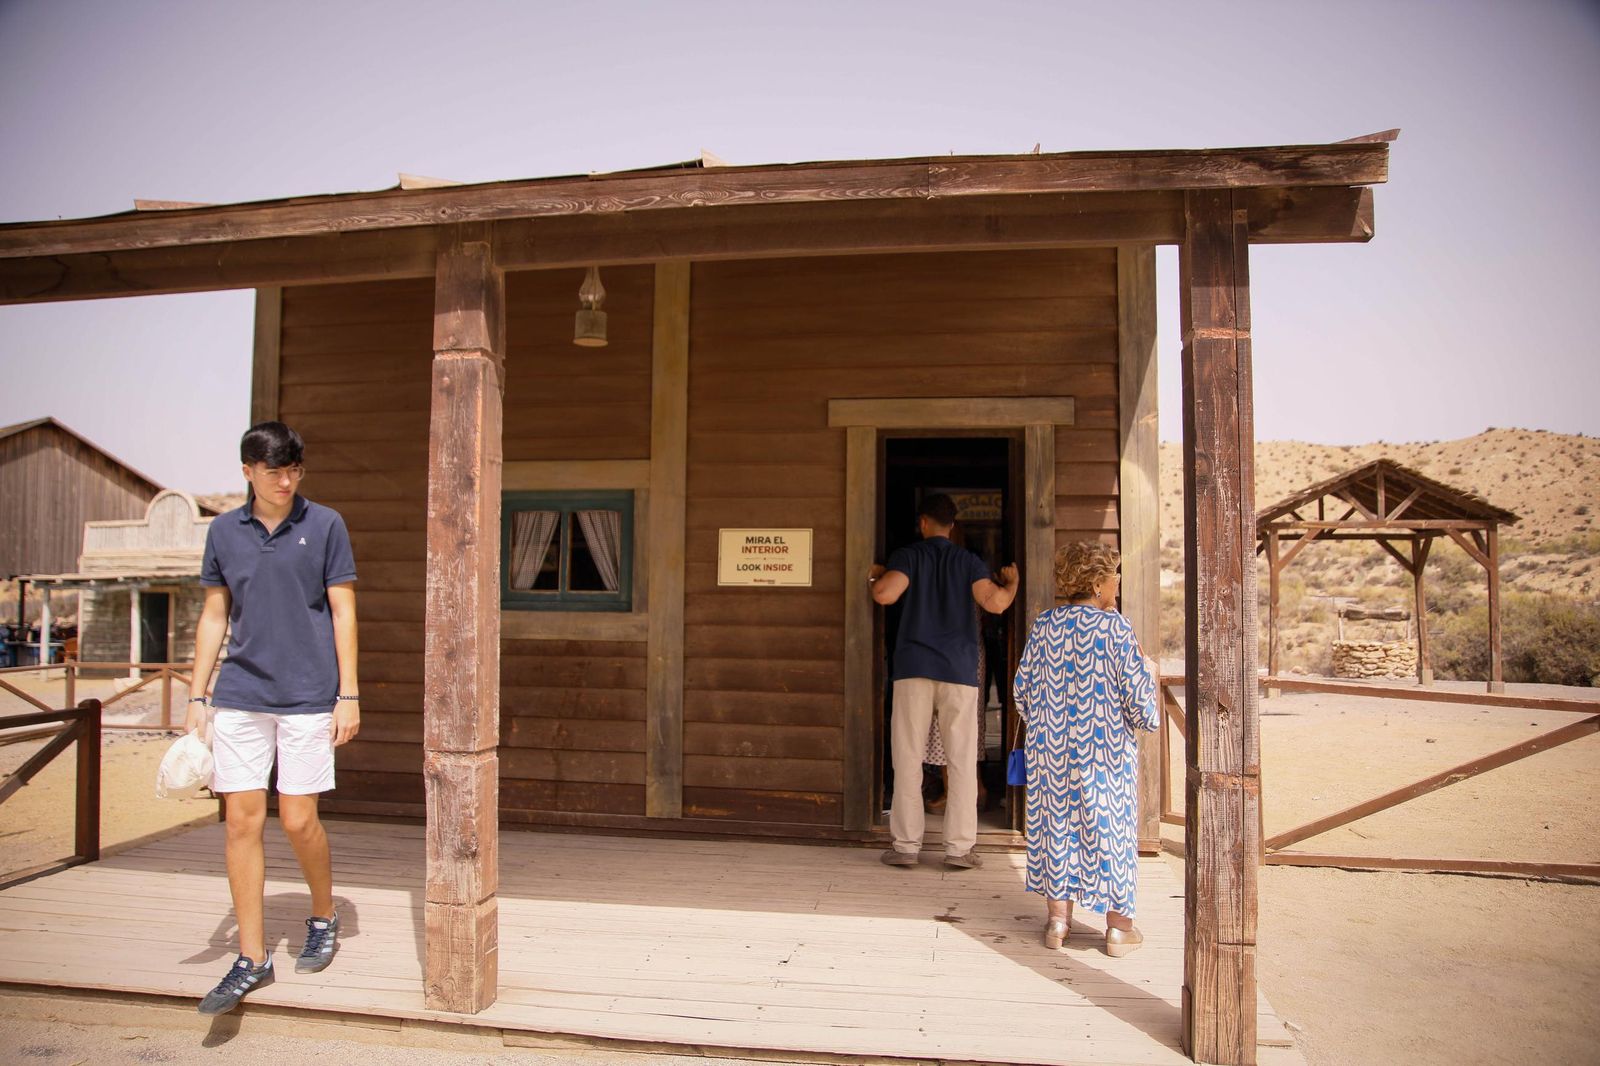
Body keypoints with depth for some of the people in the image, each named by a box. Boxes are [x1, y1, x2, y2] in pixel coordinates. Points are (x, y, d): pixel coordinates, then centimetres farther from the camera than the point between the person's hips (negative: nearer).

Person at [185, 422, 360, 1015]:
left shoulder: (324, 525, -1)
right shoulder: (224, 531, 8)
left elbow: (343, 612, -2)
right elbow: (214, 616, 13)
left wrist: (348, 695, -6)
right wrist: (196, 697, 10)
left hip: (308, 697, -3)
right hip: (240, 697, 3)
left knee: (298, 821, 0)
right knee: (242, 820, 3)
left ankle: (324, 917, 27)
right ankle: (252, 959, 15)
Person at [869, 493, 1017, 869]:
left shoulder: (908, 555, 3)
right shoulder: (969, 561, 6)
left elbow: (885, 594, -13)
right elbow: (995, 602, -6)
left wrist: (874, 577, 9)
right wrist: (1011, 583, 14)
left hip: (914, 668, -1)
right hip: (959, 670, 1)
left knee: (908, 760, 4)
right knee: (962, 762, 6)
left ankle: (906, 845, 6)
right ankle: (959, 847, 6)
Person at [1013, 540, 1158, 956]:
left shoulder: (1043, 627, 0)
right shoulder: (1115, 627, -13)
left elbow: (1021, 690, 5)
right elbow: (1136, 696, -11)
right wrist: (1149, 672, 10)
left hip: (1052, 750, 4)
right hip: (1106, 750, -3)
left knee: (1057, 821, 12)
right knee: (1110, 825, 8)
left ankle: (1058, 919, 17)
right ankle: (1119, 925, 17)